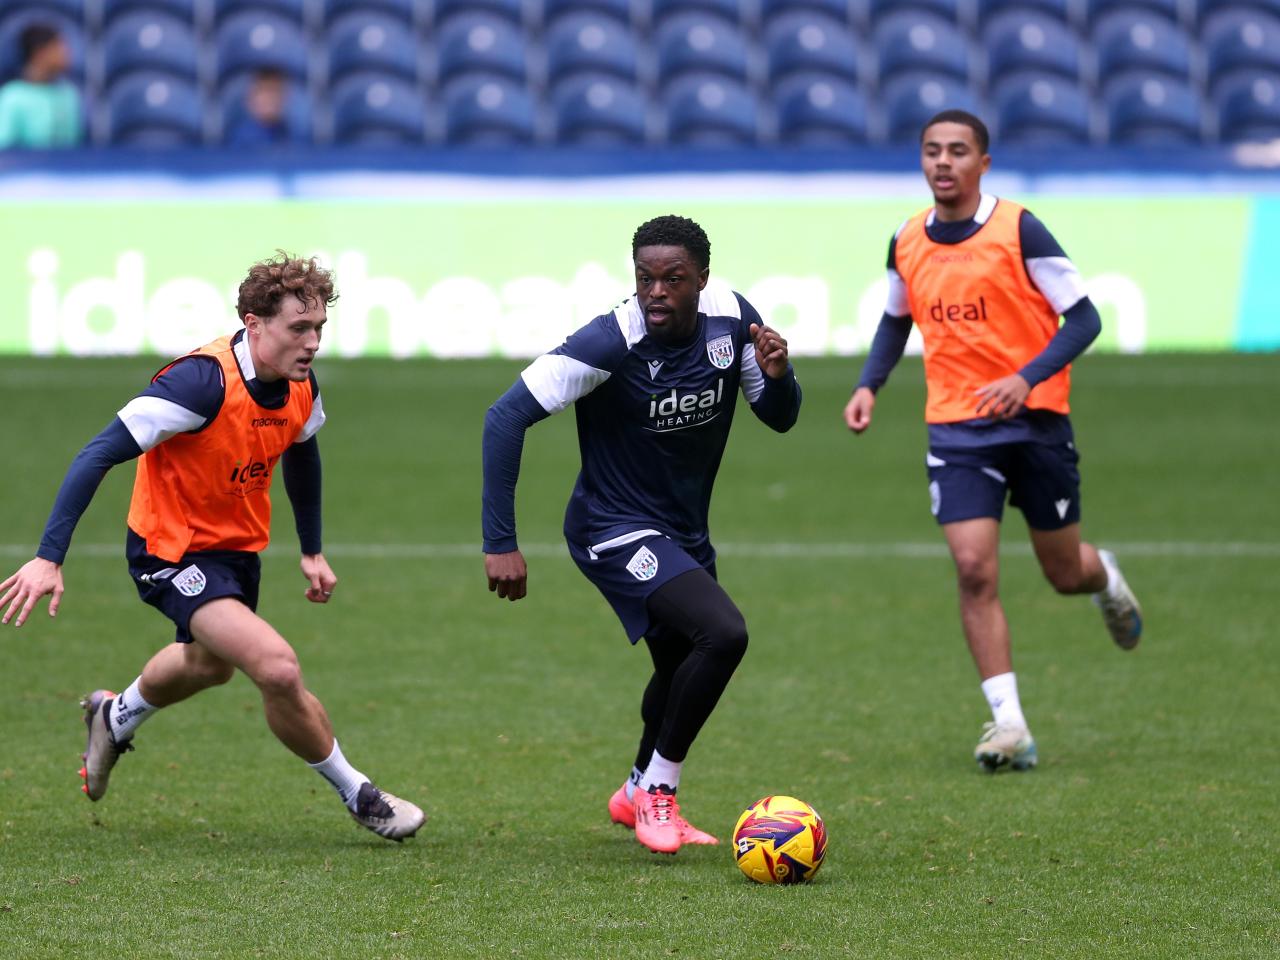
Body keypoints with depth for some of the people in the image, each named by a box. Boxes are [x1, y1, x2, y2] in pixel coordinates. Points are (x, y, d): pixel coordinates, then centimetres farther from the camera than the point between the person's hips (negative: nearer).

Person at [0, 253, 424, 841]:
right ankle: (357, 797, -5)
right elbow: (99, 455, -31)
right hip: (173, 550, -8)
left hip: (238, 545, 8)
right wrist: (49, 558, -36)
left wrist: (312, 551, 21)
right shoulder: (204, 383, -31)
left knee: (210, 664, 32)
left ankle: (116, 718, 64)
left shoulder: (300, 387, -8)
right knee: (277, 667, -25)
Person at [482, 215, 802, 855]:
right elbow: (506, 417, -26)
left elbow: (779, 419, 3)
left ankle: (638, 795, 51)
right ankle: (658, 792, -7)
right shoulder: (610, 343, -27)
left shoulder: (732, 318, -10)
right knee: (723, 633, -26)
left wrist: (777, 374, -22)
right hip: (615, 531, -7)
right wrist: (500, 543, -29)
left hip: (685, 532, 7)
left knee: (684, 670, 24)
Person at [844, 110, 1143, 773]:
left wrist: (1026, 379, -23)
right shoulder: (906, 243, 3)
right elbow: (896, 320, 21)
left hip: (1035, 420, -2)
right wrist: (869, 385, 4)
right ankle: (1010, 726, -10)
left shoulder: (1018, 231, -10)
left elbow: (1083, 319, -9)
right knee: (974, 570, -13)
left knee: (1065, 573, 9)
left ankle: (1105, 577, 49)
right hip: (955, 430, 2)